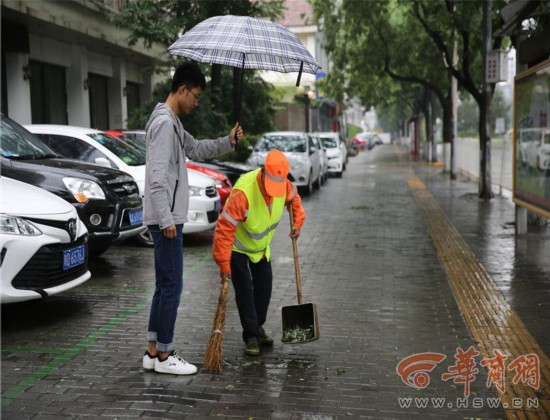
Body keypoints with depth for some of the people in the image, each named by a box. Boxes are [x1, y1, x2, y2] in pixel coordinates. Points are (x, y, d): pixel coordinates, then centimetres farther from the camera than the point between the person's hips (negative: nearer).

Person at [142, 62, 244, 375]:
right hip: (166, 218, -11)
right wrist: (166, 219, -23)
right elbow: (156, 175, -22)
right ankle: (164, 355, 4)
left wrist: (228, 142, 10)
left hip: (169, 217, 11)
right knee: (172, 286, -4)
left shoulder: (173, 123, 17)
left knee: (165, 286, 14)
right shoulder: (164, 122, -15)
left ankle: (153, 350, 21)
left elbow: (197, 150, 26)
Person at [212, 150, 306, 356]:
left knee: (264, 286, 12)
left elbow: (294, 197, 8)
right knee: (244, 290, -9)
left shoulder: (284, 184, -19)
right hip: (238, 245, -6)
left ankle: (258, 327, 29)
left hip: (261, 245, 7)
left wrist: (297, 222, -3)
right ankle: (251, 336, 1)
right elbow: (225, 227, -36)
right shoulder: (243, 192, -39)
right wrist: (224, 263, -36)